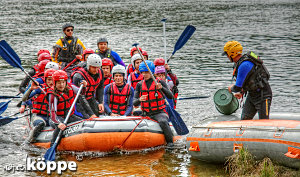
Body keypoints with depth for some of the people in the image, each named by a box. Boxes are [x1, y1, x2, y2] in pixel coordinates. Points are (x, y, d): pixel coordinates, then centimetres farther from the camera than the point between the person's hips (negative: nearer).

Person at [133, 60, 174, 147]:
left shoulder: (160, 82, 0)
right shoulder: (140, 85, 8)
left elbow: (170, 96, -12)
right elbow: (134, 103, 0)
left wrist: (161, 88, -29)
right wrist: (139, 100, -24)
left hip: (159, 113, -4)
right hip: (146, 114, 4)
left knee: (163, 122, -34)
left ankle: (170, 142, -17)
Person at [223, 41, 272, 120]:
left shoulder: (244, 65, -26)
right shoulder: (239, 63, 6)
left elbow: (238, 87, -21)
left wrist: (231, 88, 1)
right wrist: (242, 93, 16)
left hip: (262, 95, -10)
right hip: (251, 94, 10)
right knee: (245, 119, 3)